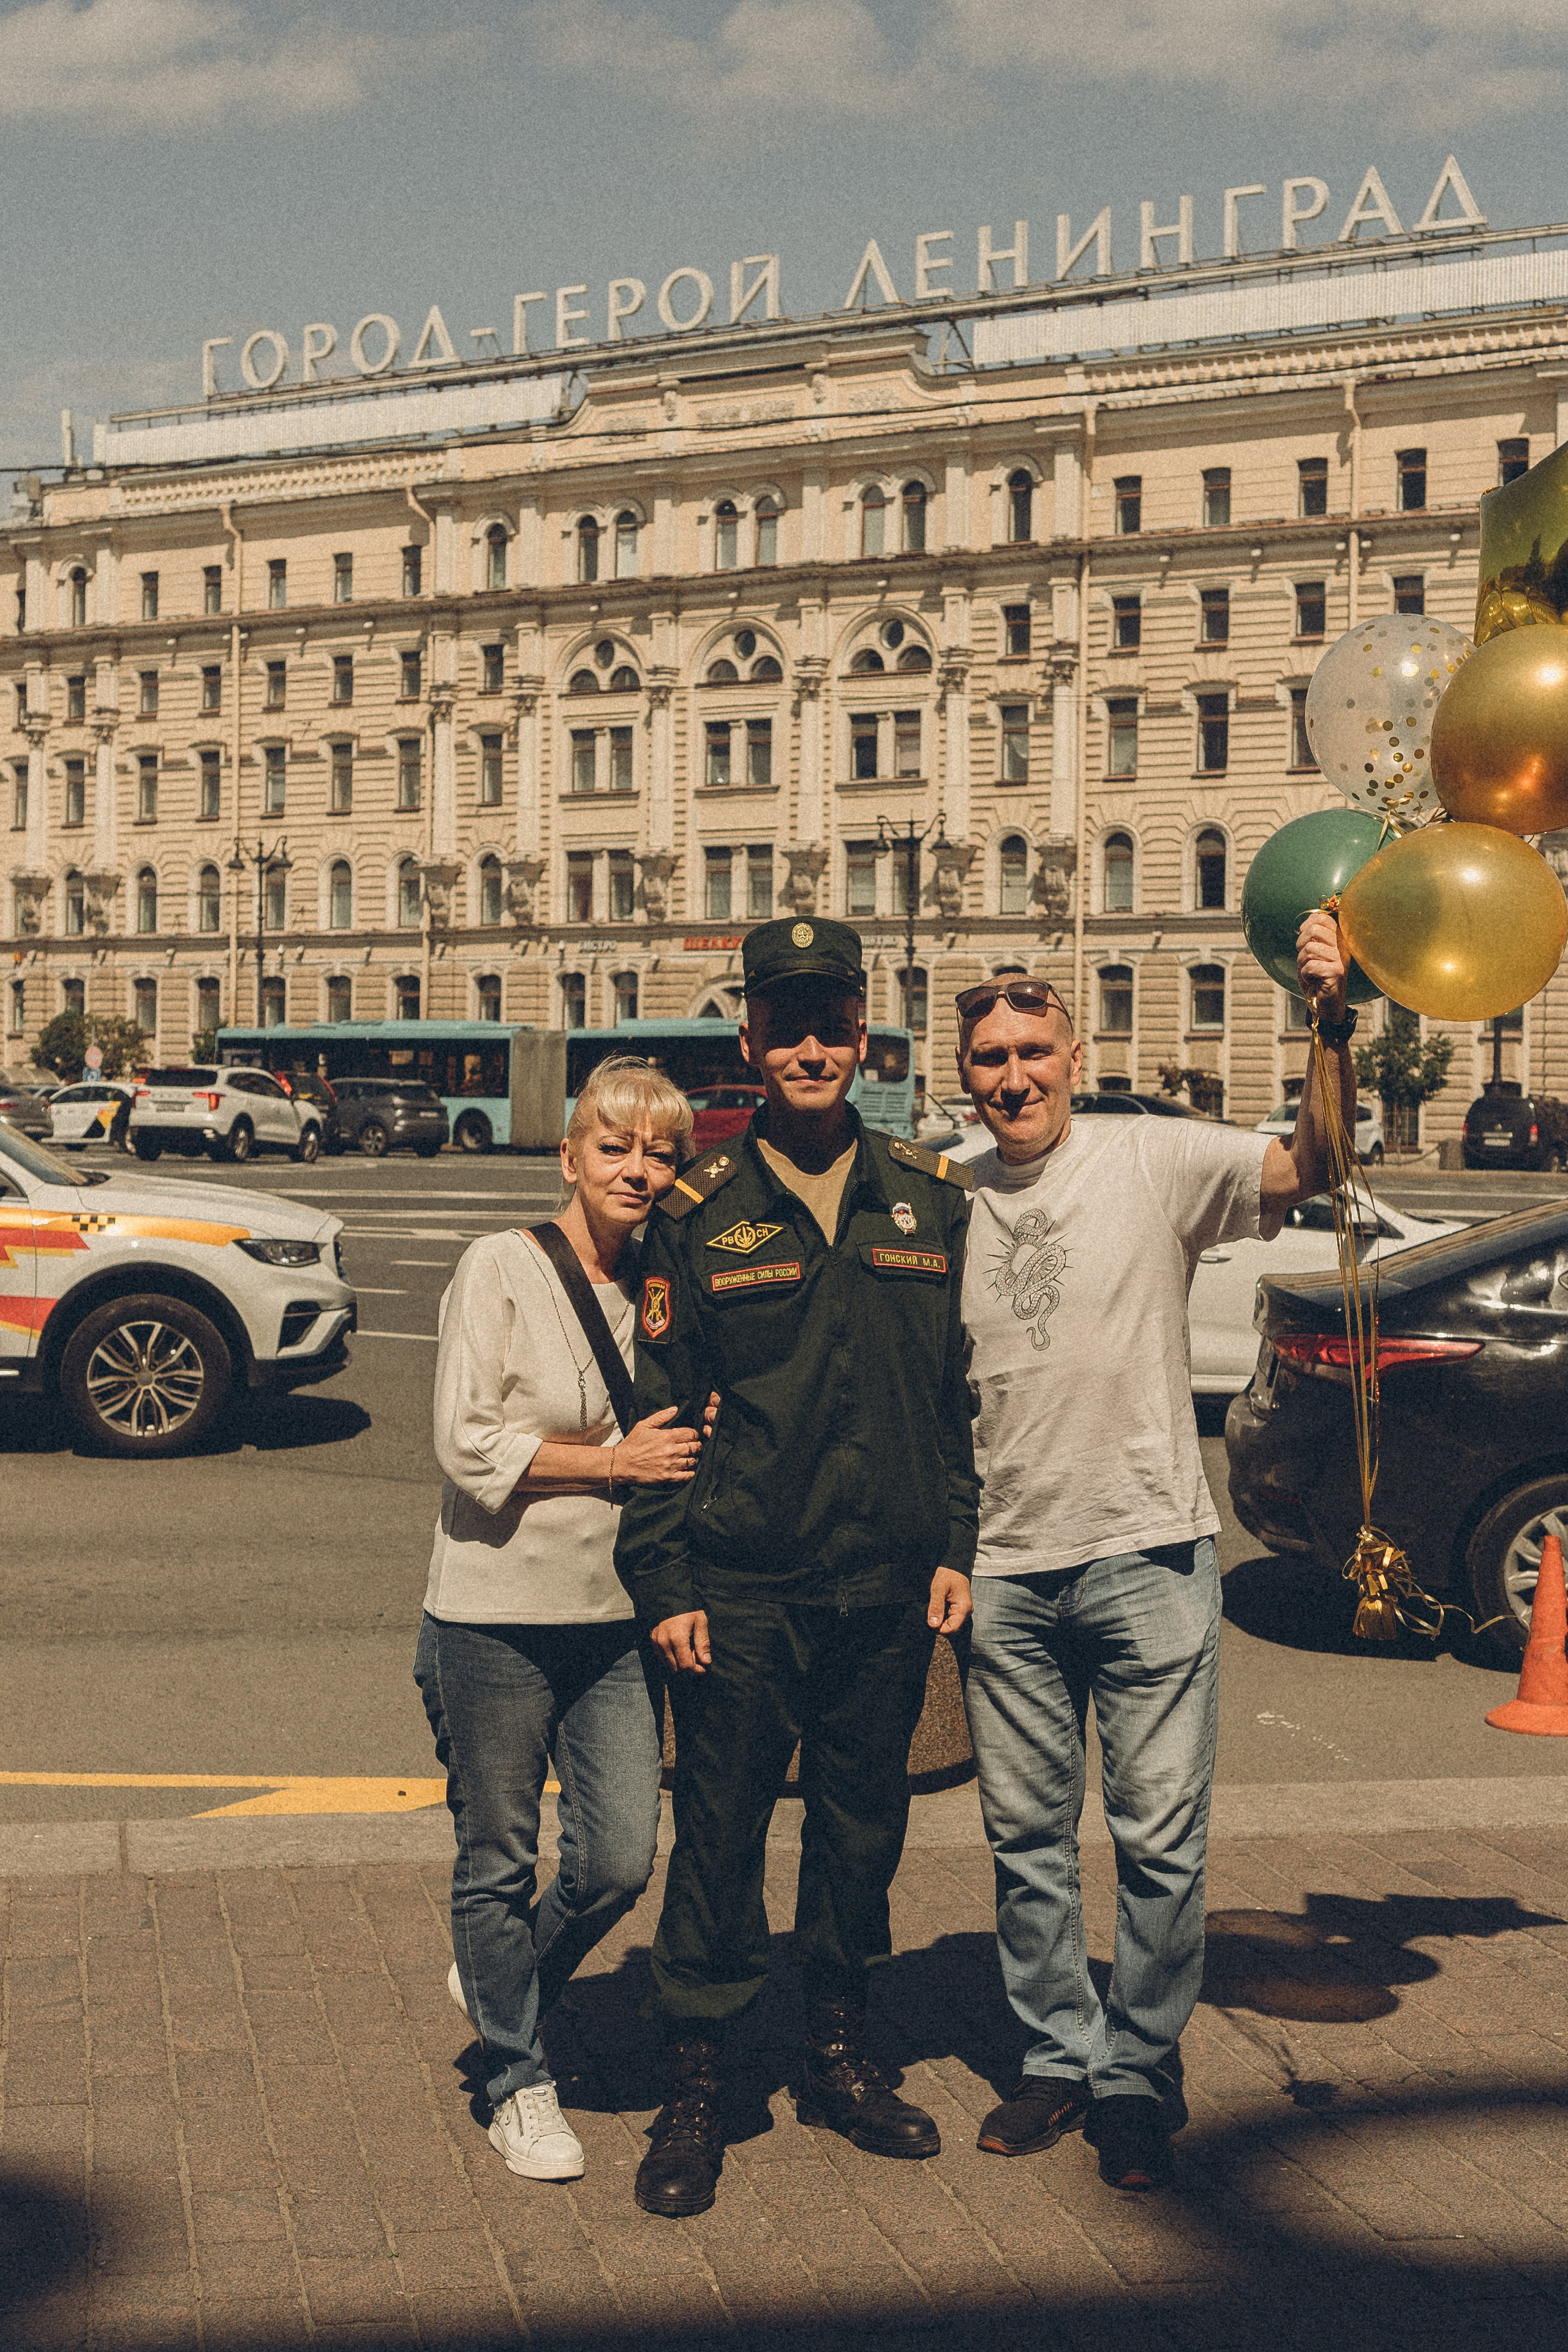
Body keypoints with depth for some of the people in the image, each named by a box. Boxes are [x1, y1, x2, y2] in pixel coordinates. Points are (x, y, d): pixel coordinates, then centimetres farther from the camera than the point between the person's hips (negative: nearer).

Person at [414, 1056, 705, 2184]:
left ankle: (499, 1983, 34)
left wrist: (693, 1447, 0)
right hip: (496, 1619, -5)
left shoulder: (663, 1286, 8)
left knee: (620, 1864, 5)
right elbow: (468, 1445, -14)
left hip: (617, 1620, 5)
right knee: (500, 1864, 7)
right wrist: (617, 1463, -14)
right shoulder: (502, 1267, -9)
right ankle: (518, 2076, 27)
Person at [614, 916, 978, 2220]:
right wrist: (665, 1583, -4)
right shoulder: (701, 1212, -2)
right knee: (719, 1839, 2)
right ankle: (695, 2094, 16)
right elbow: (658, 1407, 0)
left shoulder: (931, 1197, 5)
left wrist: (956, 1549, 5)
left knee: (864, 1827, 15)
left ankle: (842, 2059, 33)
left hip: (888, 1592, 3)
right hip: (741, 1593, -2)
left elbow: (967, 1391, 10)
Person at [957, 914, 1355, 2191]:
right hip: (1007, 1568, 4)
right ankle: (1059, 2058, 28)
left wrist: (1333, 1027, -32)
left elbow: (1305, 1166, -17)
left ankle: (1140, 2075, 19)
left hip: (1149, 1553, -3)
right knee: (1027, 1837, 12)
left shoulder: (1153, 1160, -5)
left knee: (1161, 1839, 3)